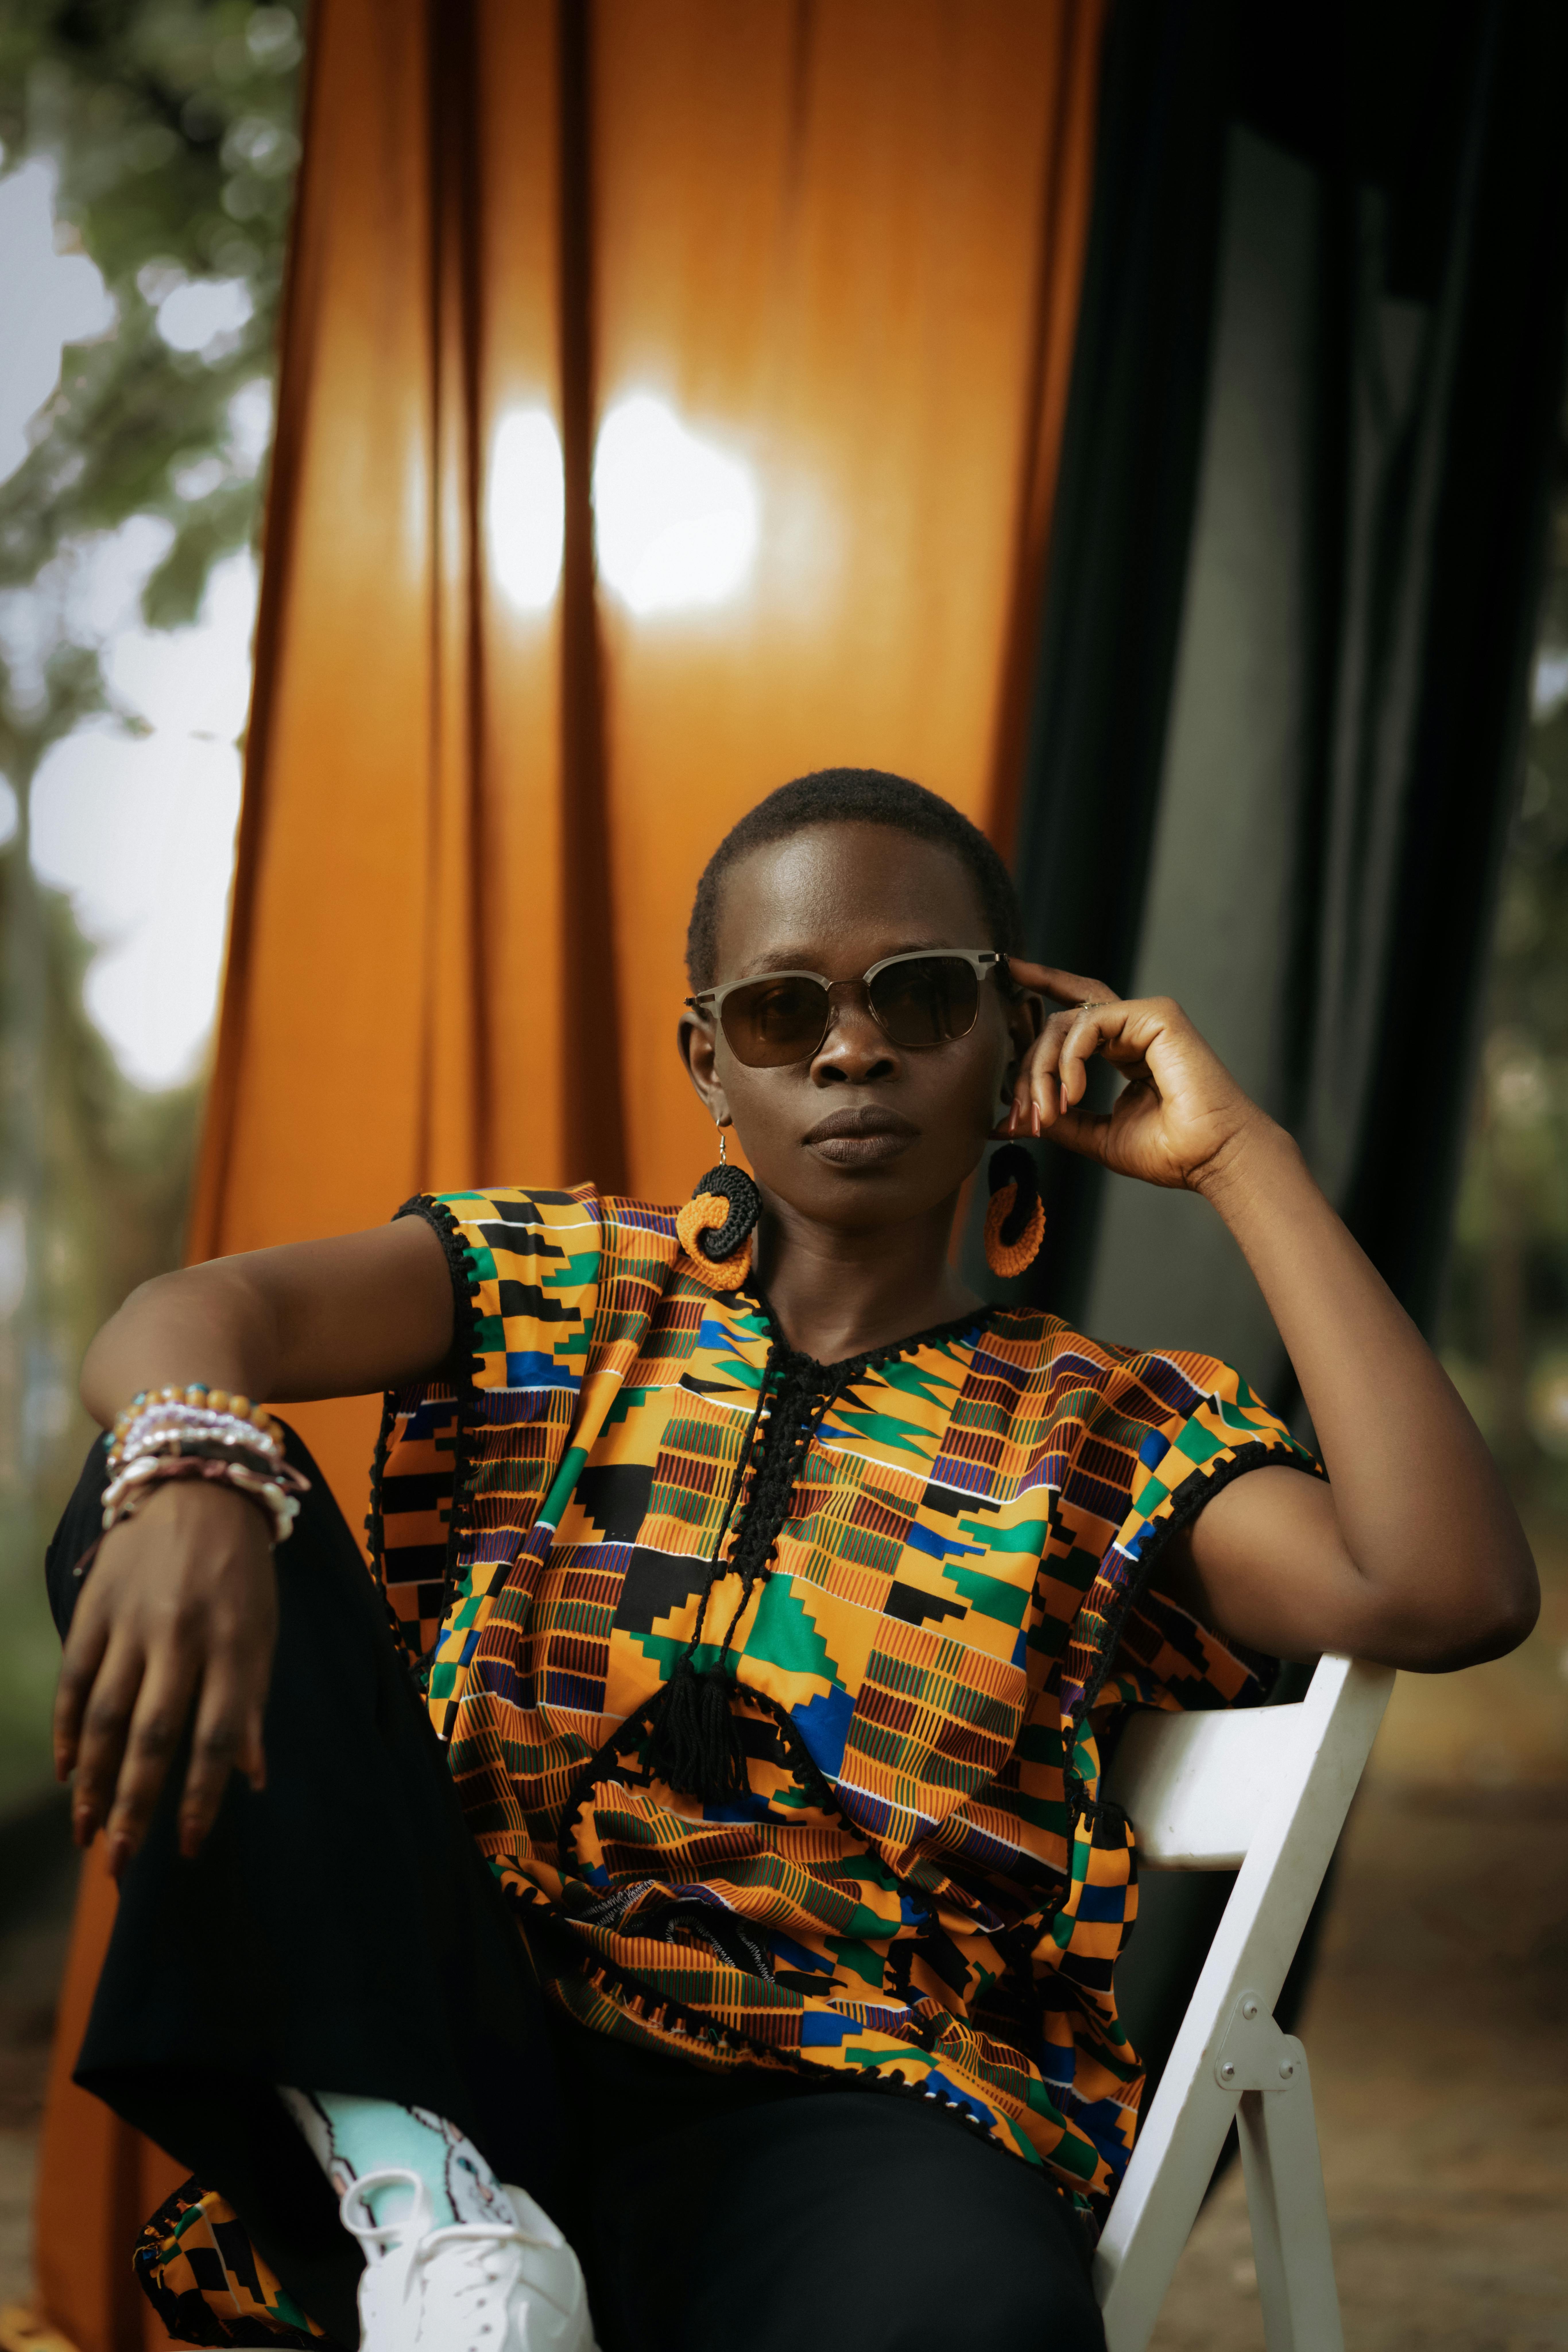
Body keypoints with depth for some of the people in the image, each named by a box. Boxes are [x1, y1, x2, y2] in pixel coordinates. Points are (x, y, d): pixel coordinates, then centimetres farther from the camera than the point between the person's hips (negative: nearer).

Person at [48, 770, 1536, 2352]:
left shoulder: (1111, 1437, 13)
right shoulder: (557, 1288, 16)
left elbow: (1452, 1594, -7)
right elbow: (196, 1316, -3)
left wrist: (1238, 1156, 0)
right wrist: (191, 1480, -30)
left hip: (829, 2109, -3)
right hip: (437, 2042, 3)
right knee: (164, 1488, -17)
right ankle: (416, 2190, -25)